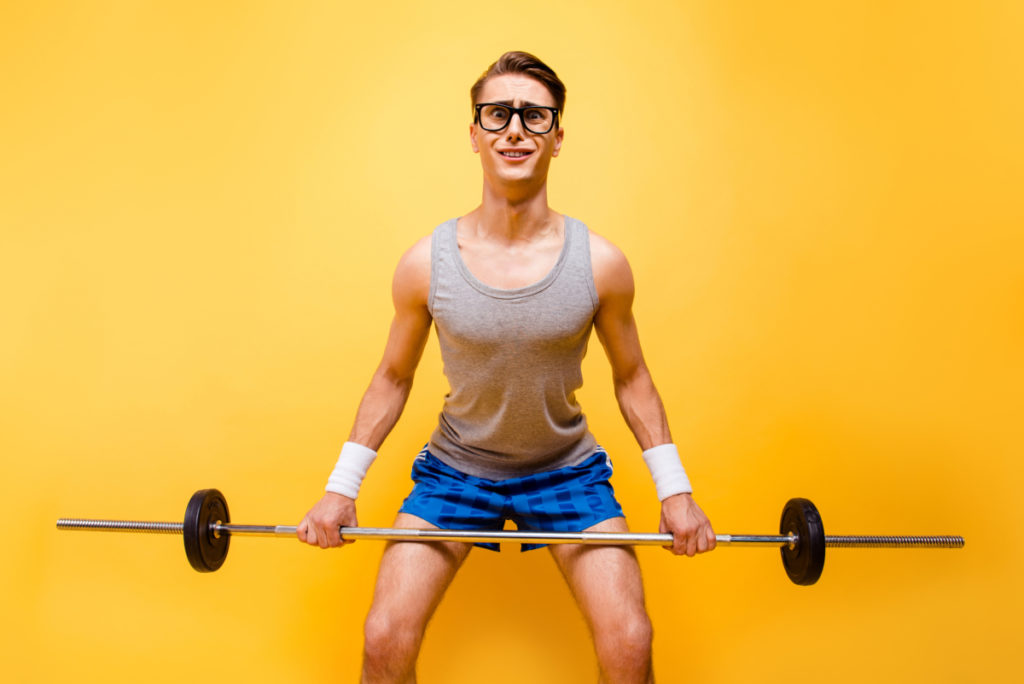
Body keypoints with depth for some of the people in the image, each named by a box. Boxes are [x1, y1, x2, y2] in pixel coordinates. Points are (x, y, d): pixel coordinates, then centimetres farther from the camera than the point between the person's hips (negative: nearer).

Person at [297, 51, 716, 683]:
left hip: (568, 471, 0)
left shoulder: (600, 263, -15)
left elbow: (631, 378, -1)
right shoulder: (425, 264, -15)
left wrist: (675, 489, -2)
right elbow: (393, 378, -1)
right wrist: (341, 488, -1)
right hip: (456, 467, 0)